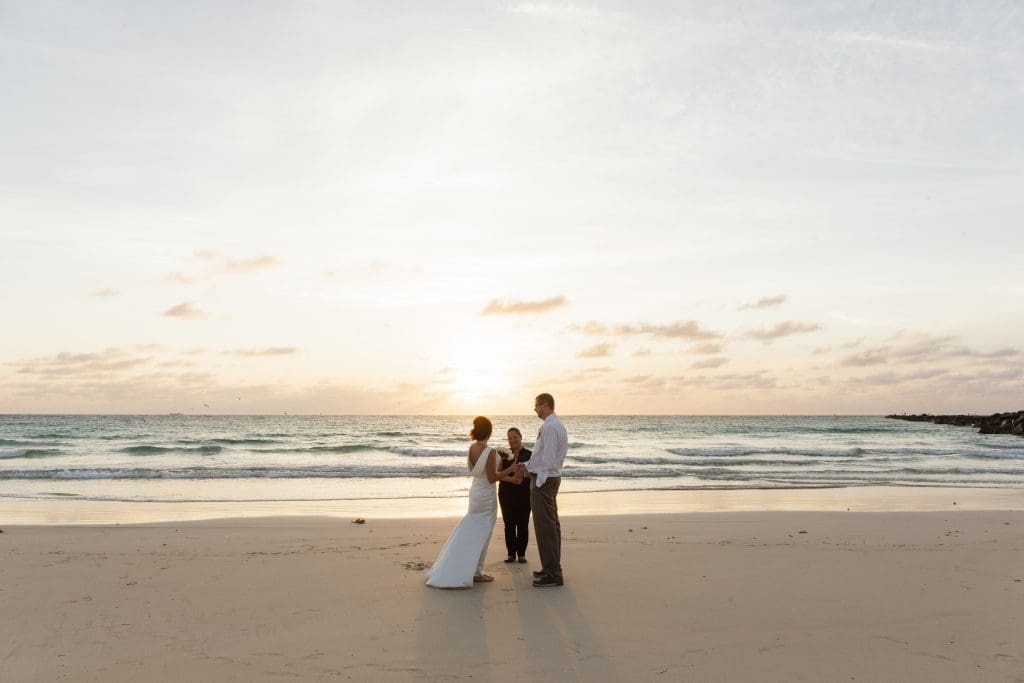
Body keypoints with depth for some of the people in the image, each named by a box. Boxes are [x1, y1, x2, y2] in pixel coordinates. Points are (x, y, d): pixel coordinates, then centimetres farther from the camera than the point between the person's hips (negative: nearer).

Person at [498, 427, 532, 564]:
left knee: (523, 524, -1)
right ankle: (511, 553, 13)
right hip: (507, 494, 1)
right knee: (509, 524, 2)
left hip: (524, 494, -1)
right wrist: (510, 479, -19)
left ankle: (522, 554, 11)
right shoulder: (504, 454, 5)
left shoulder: (529, 455, 4)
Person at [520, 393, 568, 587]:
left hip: (543, 480, -11)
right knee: (552, 524, 18)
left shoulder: (549, 427, -20)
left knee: (545, 527, -5)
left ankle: (553, 574, 0)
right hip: (552, 478, 11)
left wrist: (527, 466, -13)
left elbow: (547, 461, -23)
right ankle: (553, 567, 29)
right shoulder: (557, 425, 13)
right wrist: (529, 466, 11)